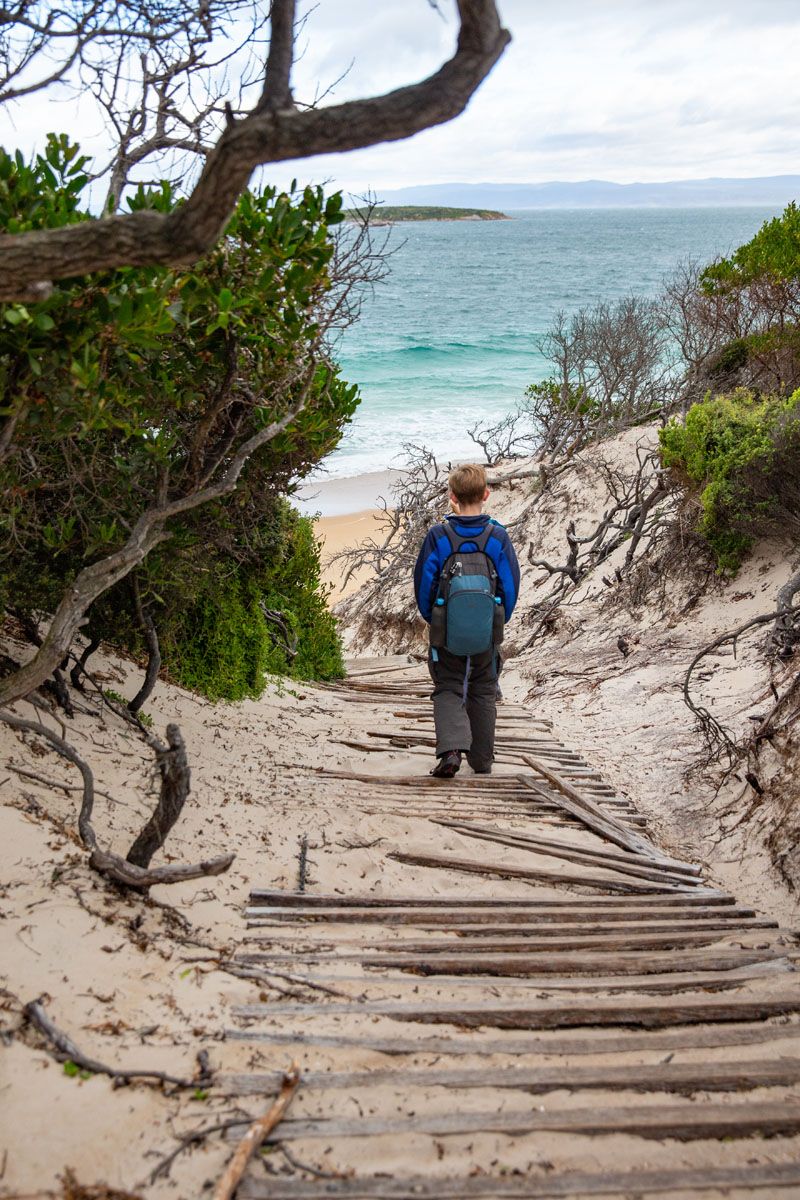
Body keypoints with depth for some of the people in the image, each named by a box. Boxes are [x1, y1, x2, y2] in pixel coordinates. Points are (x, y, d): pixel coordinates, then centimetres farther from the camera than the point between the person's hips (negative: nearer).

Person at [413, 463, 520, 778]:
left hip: (446, 630, -1)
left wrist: (431, 618, 11)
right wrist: (499, 620, 12)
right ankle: (482, 761, 24)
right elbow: (510, 585, -3)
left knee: (448, 689, 10)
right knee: (483, 693, 16)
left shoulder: (438, 535, -9)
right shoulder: (498, 536, -7)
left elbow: (423, 582, -5)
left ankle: (450, 749, -13)